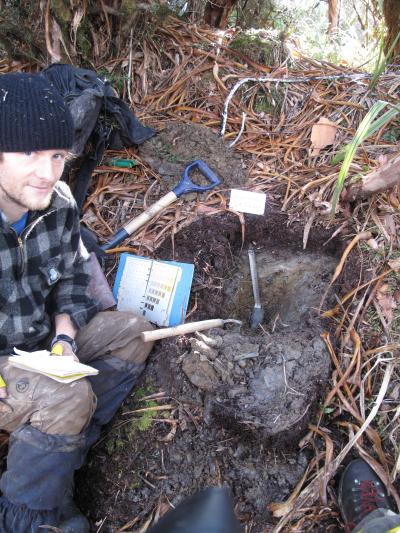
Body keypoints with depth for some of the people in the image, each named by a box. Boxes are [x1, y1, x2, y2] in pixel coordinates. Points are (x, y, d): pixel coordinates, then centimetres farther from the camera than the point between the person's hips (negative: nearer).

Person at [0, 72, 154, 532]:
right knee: (69, 398, -30)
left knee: (132, 331, 1)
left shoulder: (58, 203, -11)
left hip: (41, 338, 7)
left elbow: (70, 278, 2)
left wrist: (64, 338, -11)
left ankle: (63, 455, -1)